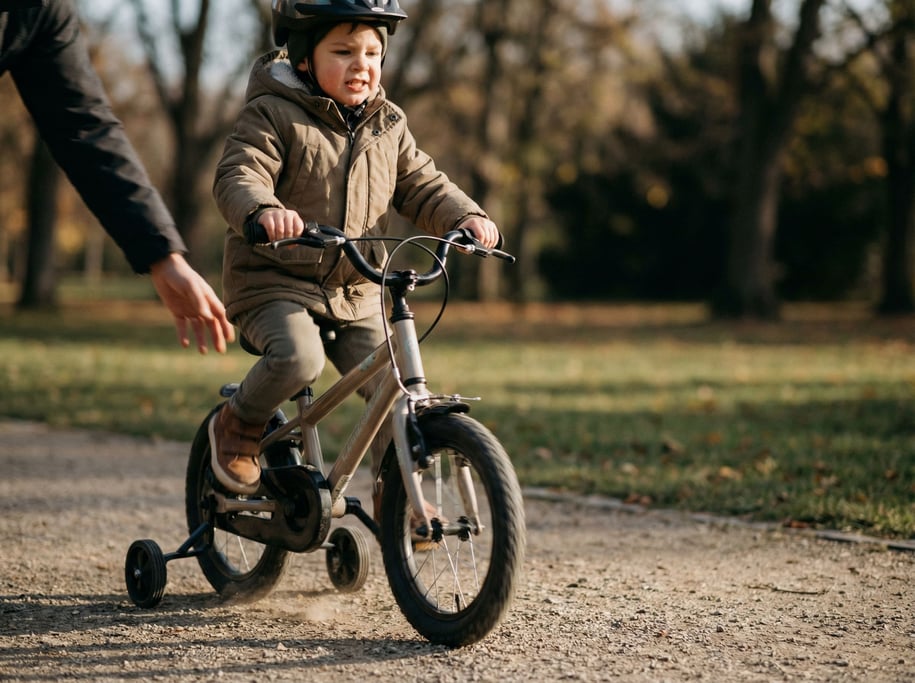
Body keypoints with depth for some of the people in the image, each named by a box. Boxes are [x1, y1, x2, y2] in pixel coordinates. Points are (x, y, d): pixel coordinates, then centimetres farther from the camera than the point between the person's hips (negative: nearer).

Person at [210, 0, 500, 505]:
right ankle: (238, 425, -2)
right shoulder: (272, 115, -8)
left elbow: (422, 188, 10)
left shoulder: (387, 125, 10)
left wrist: (464, 217, -12)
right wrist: (262, 211, -44)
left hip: (355, 295, 5)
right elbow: (238, 176, -21)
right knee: (298, 356, -32)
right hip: (272, 283, -5)